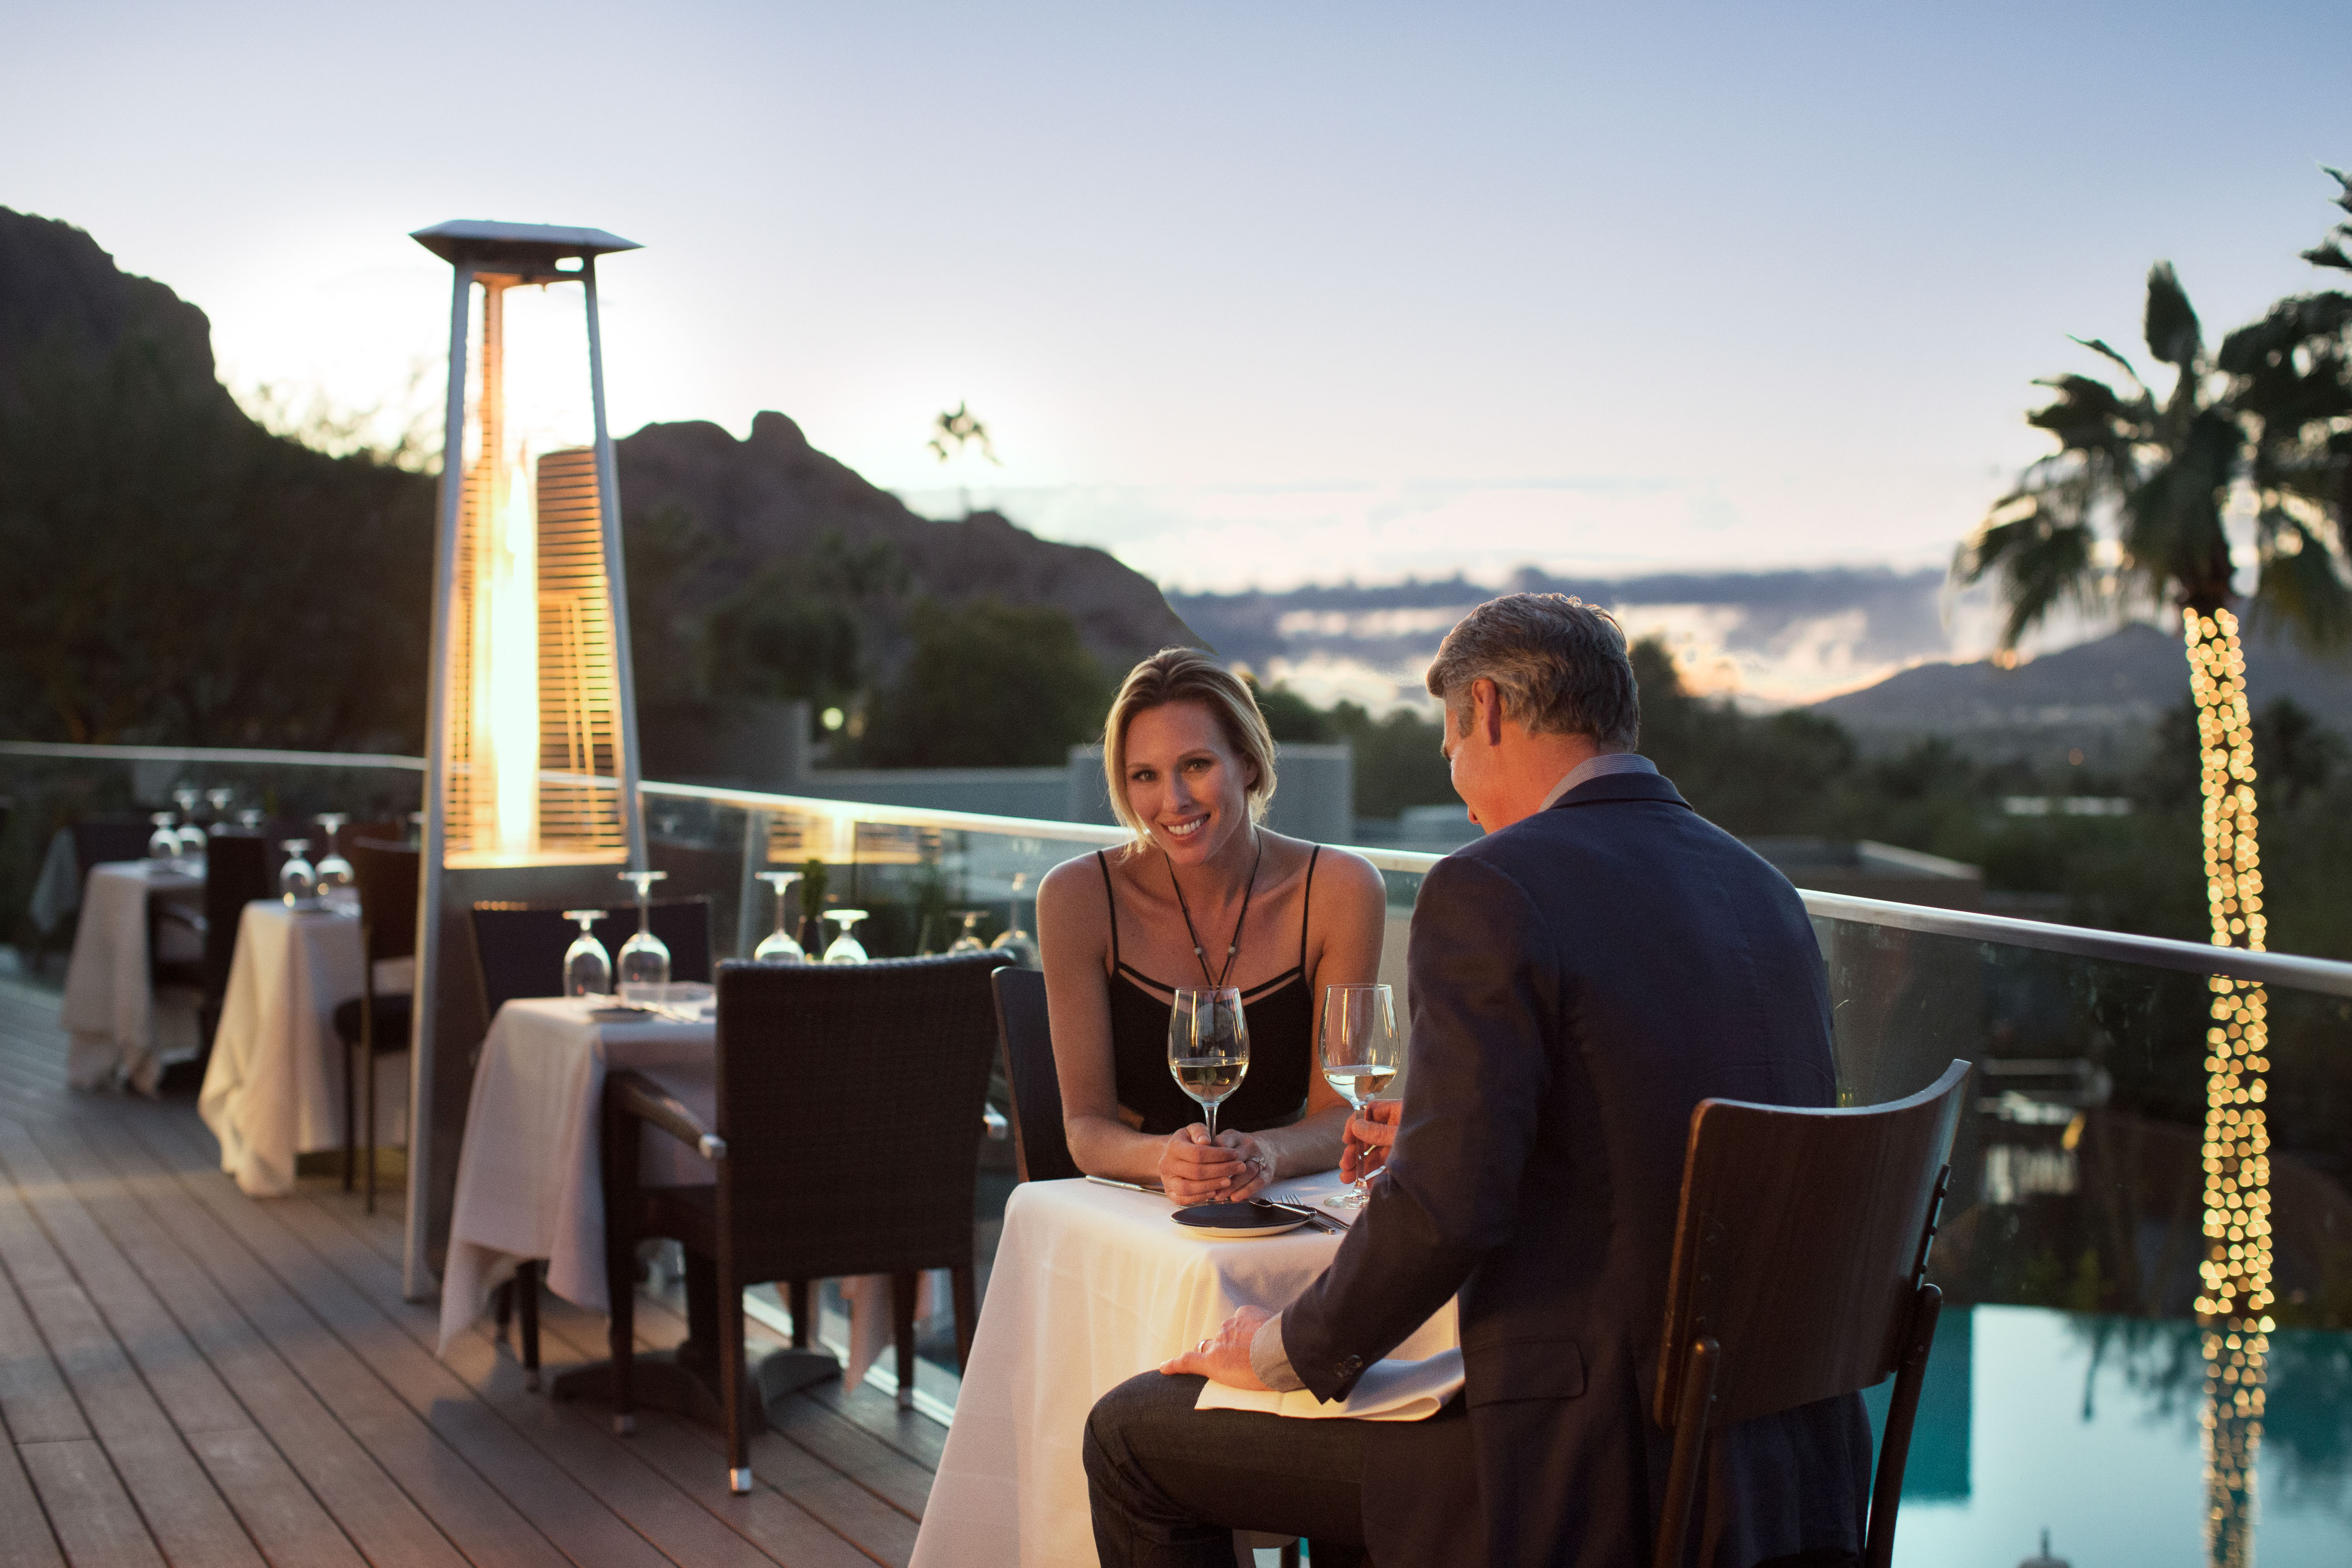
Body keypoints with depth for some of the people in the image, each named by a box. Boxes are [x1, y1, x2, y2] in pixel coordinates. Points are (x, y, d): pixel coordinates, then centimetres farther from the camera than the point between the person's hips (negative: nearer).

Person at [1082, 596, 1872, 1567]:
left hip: (1591, 1465, -8)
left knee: (1132, 1435, 7)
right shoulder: (1765, 891, 10)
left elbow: (1444, 1209, -21)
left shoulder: (1492, 889, -14)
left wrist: (1290, 1351, -5)